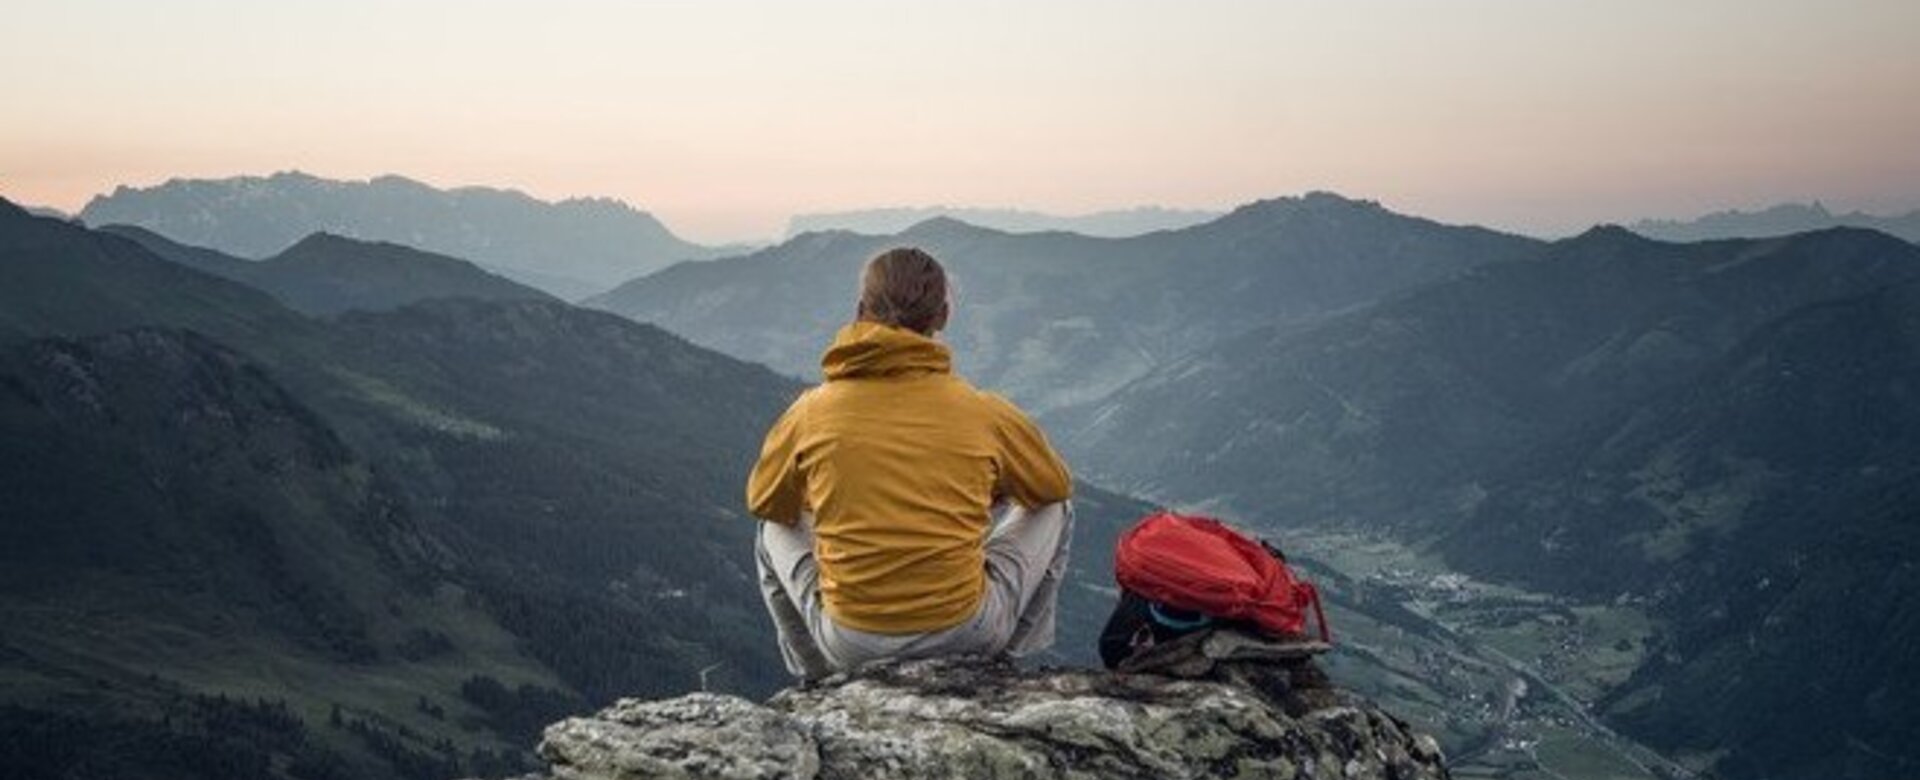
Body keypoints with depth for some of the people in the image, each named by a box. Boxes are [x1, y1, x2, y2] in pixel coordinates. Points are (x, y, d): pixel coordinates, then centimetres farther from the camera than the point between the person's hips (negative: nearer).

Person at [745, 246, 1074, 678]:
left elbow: (763, 504, 13)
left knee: (775, 533, 30)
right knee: (1053, 511, 23)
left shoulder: (811, 412, -6)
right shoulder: (984, 412, -8)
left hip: (849, 648, 1)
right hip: (968, 637, -1)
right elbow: (1055, 487, 12)